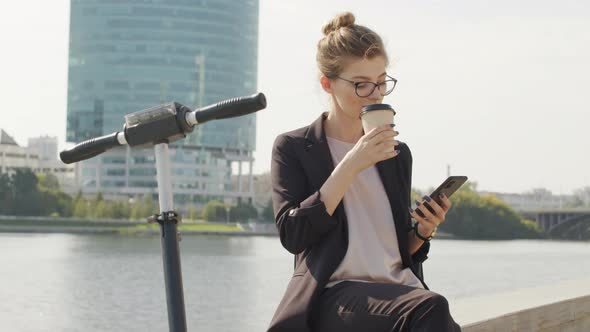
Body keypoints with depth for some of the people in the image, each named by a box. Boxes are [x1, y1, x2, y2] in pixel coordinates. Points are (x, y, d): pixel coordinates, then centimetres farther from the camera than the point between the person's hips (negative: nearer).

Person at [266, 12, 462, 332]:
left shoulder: (398, 155, 19)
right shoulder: (293, 148, 5)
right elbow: (292, 234, -10)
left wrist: (422, 231, -1)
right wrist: (351, 165, -14)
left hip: (399, 290, 5)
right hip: (334, 292, -5)